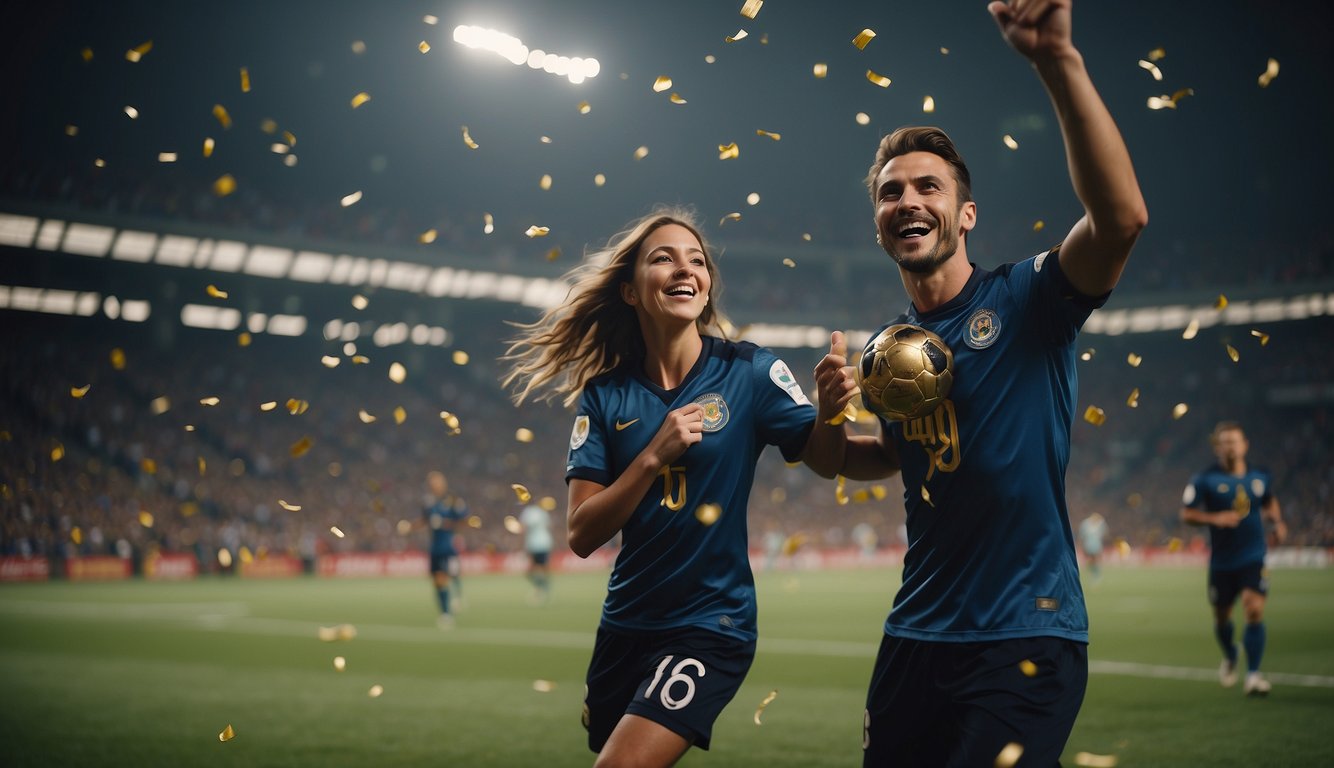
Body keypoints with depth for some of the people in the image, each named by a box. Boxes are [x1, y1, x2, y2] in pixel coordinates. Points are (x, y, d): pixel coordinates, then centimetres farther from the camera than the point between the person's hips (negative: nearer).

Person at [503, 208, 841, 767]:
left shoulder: (748, 372, -7)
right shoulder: (605, 394, -2)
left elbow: (828, 459, -13)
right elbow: (581, 535, -7)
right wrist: (654, 455, -19)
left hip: (710, 627, -4)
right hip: (625, 627, 4)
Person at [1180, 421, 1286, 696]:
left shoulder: (1260, 477, 4)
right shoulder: (1205, 480, -6)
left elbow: (1270, 501, 24)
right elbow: (1186, 513, -5)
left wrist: (1277, 522, 5)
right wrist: (1214, 518, -20)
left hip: (1253, 559, 1)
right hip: (1222, 561, -1)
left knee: (1254, 611, -16)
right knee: (1221, 617, 11)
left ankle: (1253, 675, -8)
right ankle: (1230, 658, 43)